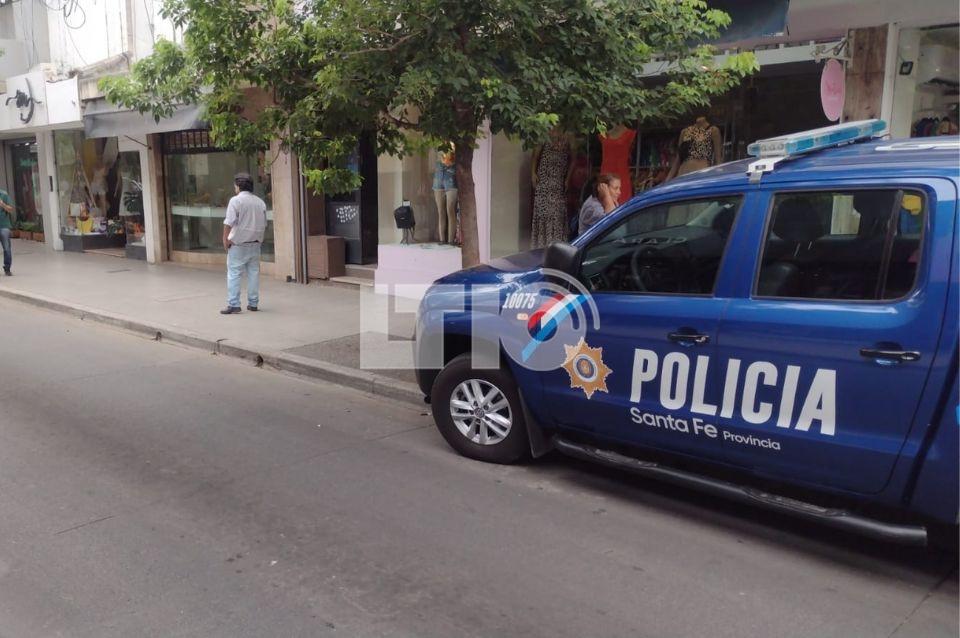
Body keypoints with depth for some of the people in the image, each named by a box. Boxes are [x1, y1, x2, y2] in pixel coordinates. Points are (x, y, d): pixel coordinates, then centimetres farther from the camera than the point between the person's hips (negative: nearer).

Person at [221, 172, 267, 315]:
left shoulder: (236, 200, -10)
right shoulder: (260, 202, 9)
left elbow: (229, 223, -15)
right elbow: (264, 224, 13)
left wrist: (225, 239, -8)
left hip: (238, 244, -6)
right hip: (255, 244, 6)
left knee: (234, 274, -1)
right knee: (254, 273, 10)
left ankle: (233, 304, -4)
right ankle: (253, 303, 13)